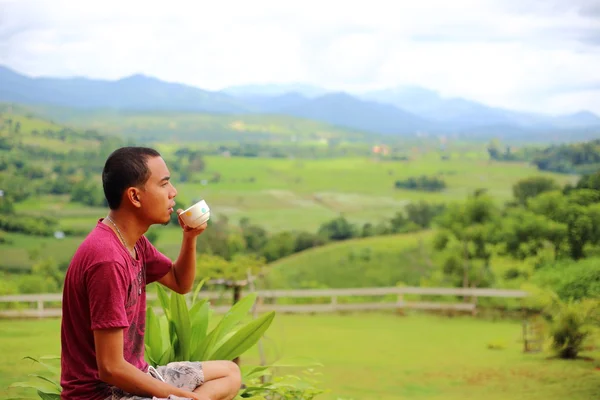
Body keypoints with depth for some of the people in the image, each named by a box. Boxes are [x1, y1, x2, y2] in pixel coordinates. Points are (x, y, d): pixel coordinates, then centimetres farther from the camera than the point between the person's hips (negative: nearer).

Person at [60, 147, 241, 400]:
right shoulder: (109, 261, -25)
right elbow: (111, 368, -25)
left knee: (229, 373, 19)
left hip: (131, 378, 10)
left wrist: (190, 238, 2)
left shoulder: (134, 242, 5)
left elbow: (180, 283, 22)